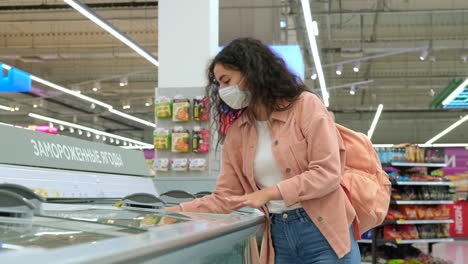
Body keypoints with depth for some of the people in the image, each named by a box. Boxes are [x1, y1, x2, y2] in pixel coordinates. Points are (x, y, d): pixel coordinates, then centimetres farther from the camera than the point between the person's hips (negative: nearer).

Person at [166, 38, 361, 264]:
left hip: (325, 236, -4)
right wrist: (174, 212, -4)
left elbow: (327, 173, -12)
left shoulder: (305, 105, -5)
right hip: (279, 240, 5)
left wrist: (268, 193, -17)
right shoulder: (236, 132, 8)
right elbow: (224, 198, 7)